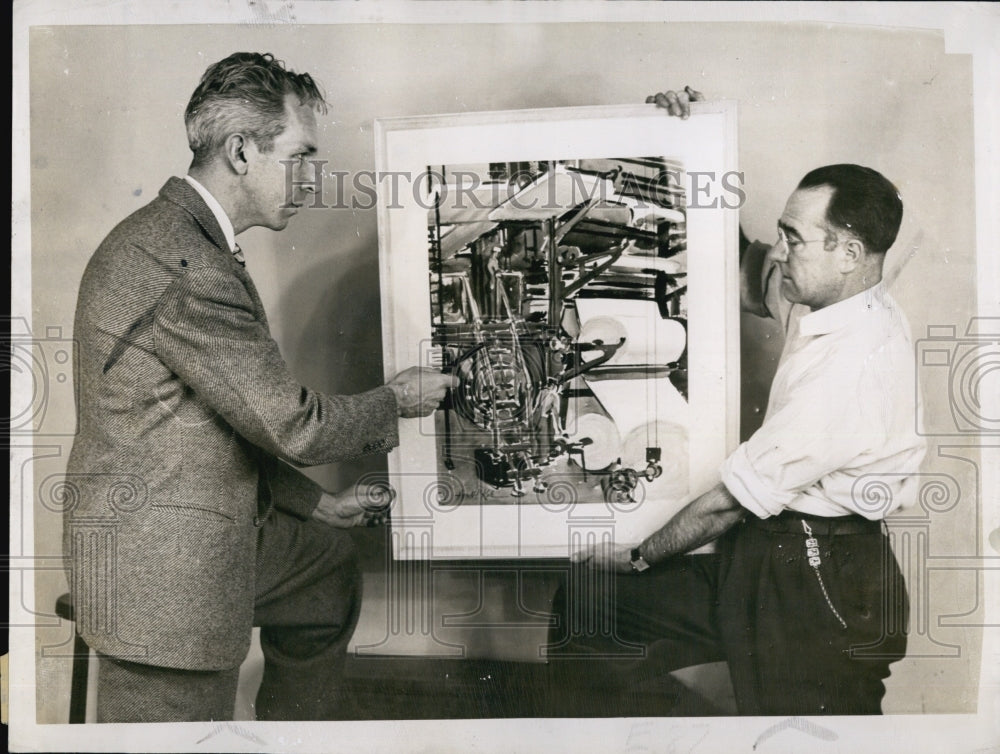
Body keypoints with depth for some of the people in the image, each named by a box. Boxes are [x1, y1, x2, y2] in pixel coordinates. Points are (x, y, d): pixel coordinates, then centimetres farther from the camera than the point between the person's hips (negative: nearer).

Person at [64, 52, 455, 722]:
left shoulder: (174, 236, 9)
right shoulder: (186, 268, -25)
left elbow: (243, 419, 14)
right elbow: (291, 424, -21)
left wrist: (317, 503, 15)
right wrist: (397, 401, -4)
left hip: (208, 532, 10)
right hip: (164, 575, -10)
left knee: (331, 561, 26)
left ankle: (305, 718, 42)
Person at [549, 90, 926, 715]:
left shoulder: (854, 360, -26)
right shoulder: (832, 299, 2)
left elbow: (738, 496, -20)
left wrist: (639, 555, -4)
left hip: (822, 591, -9)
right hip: (764, 557, 9)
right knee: (585, 606, 5)